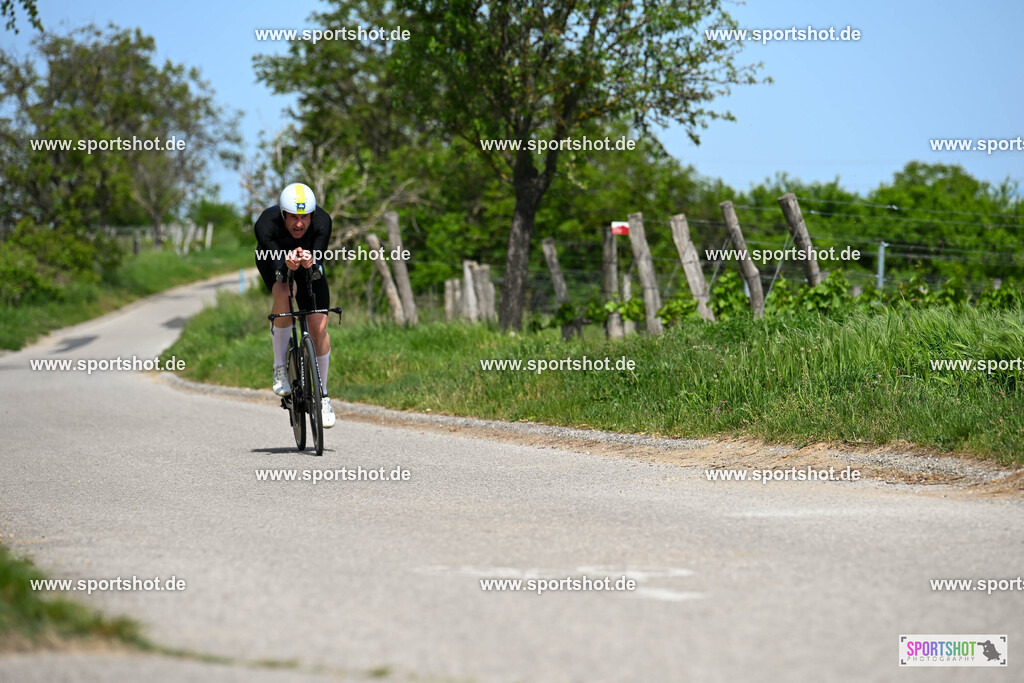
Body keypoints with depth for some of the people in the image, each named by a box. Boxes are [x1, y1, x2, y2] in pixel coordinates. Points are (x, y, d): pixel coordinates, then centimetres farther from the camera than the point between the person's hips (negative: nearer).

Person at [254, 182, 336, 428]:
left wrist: (310, 263, -59)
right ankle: (280, 367, -19)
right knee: (284, 292, -35)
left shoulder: (322, 221, -34)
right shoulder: (266, 224, -38)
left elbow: (317, 271, -36)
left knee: (319, 325, -11)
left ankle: (322, 394, 8)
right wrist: (288, 266, -62)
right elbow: (278, 271, -40)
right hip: (274, 260, -2)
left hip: (309, 262, 2)